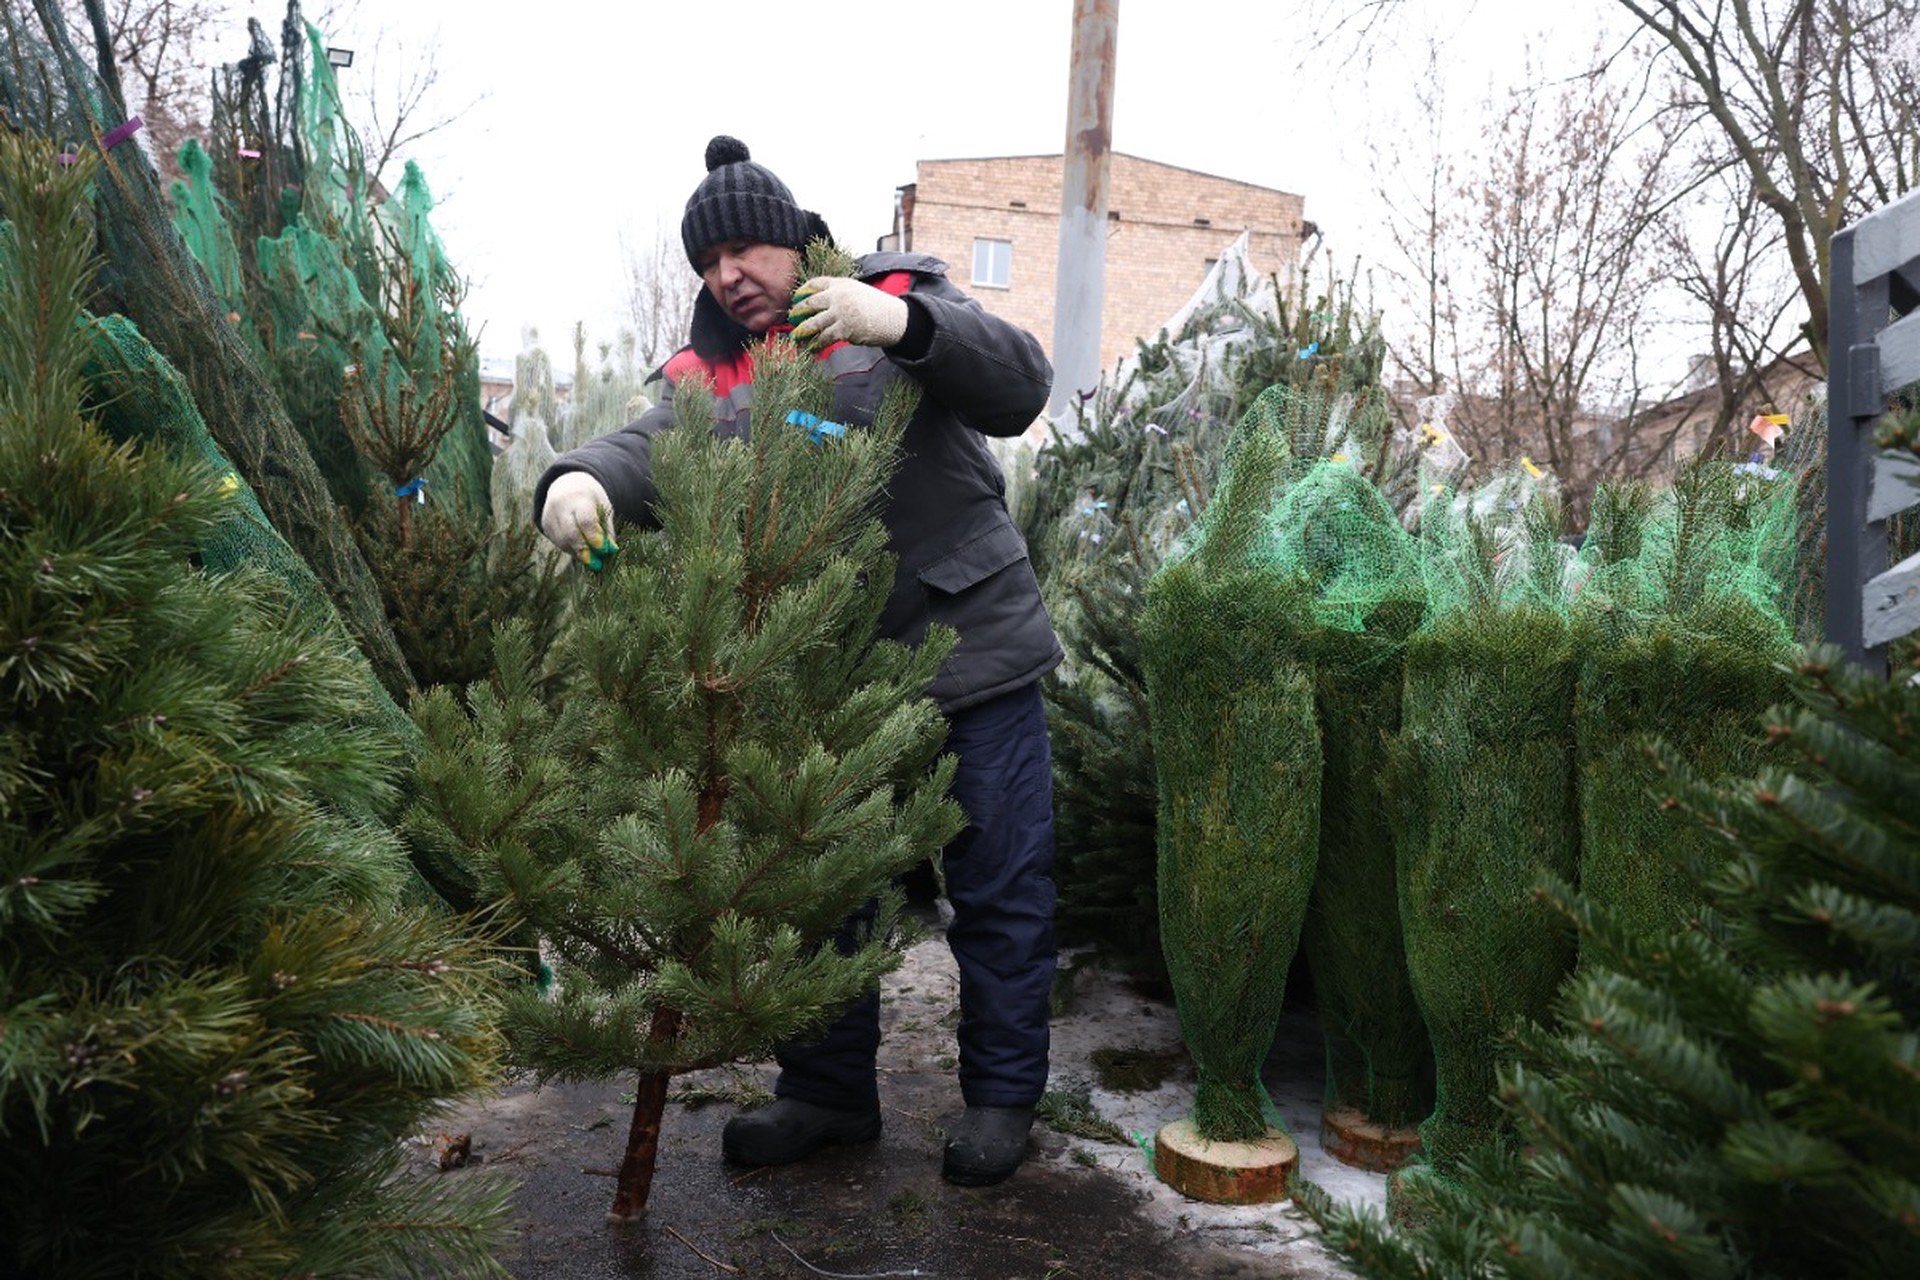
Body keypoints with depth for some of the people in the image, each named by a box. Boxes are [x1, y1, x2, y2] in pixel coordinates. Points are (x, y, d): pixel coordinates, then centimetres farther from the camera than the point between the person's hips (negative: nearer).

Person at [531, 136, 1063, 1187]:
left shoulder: (900, 296, 0)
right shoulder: (713, 372, 9)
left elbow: (1021, 389, -13)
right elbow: (651, 448, -10)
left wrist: (906, 323, -30)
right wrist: (580, 481, -33)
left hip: (972, 648, -3)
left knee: (999, 886, 6)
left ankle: (1001, 1094, 25)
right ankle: (827, 1091, 31)